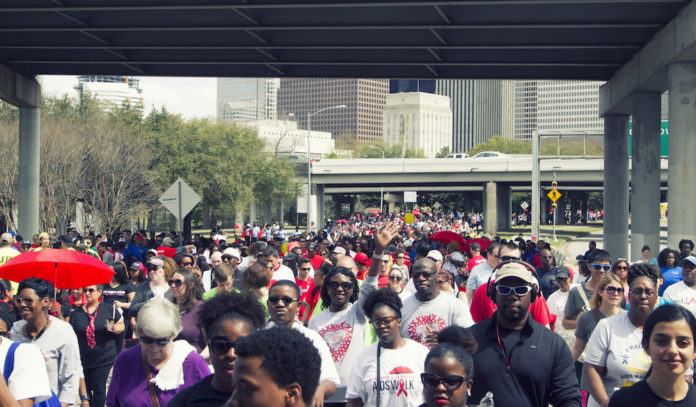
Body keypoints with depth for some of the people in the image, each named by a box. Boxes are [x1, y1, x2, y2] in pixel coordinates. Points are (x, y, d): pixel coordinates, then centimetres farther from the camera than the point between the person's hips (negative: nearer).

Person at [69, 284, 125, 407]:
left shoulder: (109, 309, 2)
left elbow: (121, 325, 7)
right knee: (85, 389, 7)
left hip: (104, 360, -3)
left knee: (99, 389, -5)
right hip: (83, 360, 3)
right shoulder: (76, 313, 7)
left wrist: (114, 328, -16)